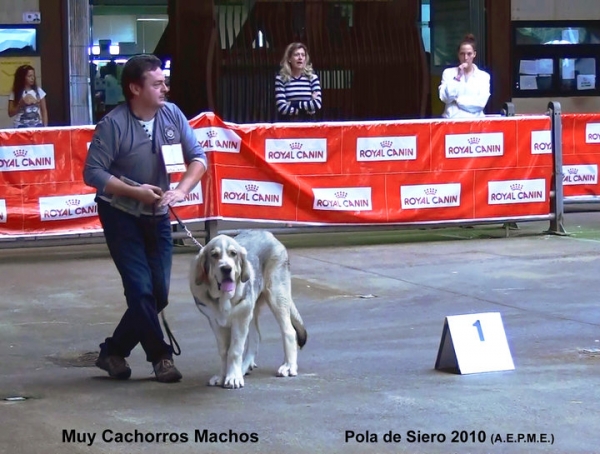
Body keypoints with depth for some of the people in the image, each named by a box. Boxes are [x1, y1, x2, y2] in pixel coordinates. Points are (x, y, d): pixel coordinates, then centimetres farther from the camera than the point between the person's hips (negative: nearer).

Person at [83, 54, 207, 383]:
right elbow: (93, 173, -17)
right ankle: (161, 357, 4)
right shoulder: (113, 124, -18)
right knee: (141, 290, -12)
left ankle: (113, 352, 19)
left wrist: (181, 190, -19)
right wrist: (134, 191, -24)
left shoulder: (171, 114, -5)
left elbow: (198, 157, -3)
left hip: (157, 216, 5)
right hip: (121, 216, -5)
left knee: (158, 295, 4)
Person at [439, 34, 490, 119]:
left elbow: (481, 102, -3)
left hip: (474, 118, 0)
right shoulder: (448, 72, 11)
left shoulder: (483, 76, 9)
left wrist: (457, 100, -2)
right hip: (452, 118, 0)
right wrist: (457, 77, -5)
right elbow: (446, 98, -2)